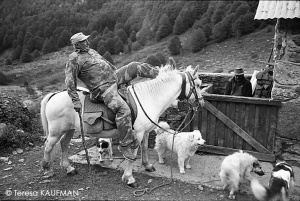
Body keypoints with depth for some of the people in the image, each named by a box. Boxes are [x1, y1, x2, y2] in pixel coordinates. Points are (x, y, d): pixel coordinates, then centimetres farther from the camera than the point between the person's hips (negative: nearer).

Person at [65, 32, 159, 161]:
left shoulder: (91, 51, 18)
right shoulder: (74, 59, -10)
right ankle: (125, 145, -16)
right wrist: (76, 101, -19)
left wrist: (123, 74, 33)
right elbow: (70, 82, -14)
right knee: (123, 110, -26)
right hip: (103, 89, -9)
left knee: (136, 66, 6)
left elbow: (106, 63, 28)